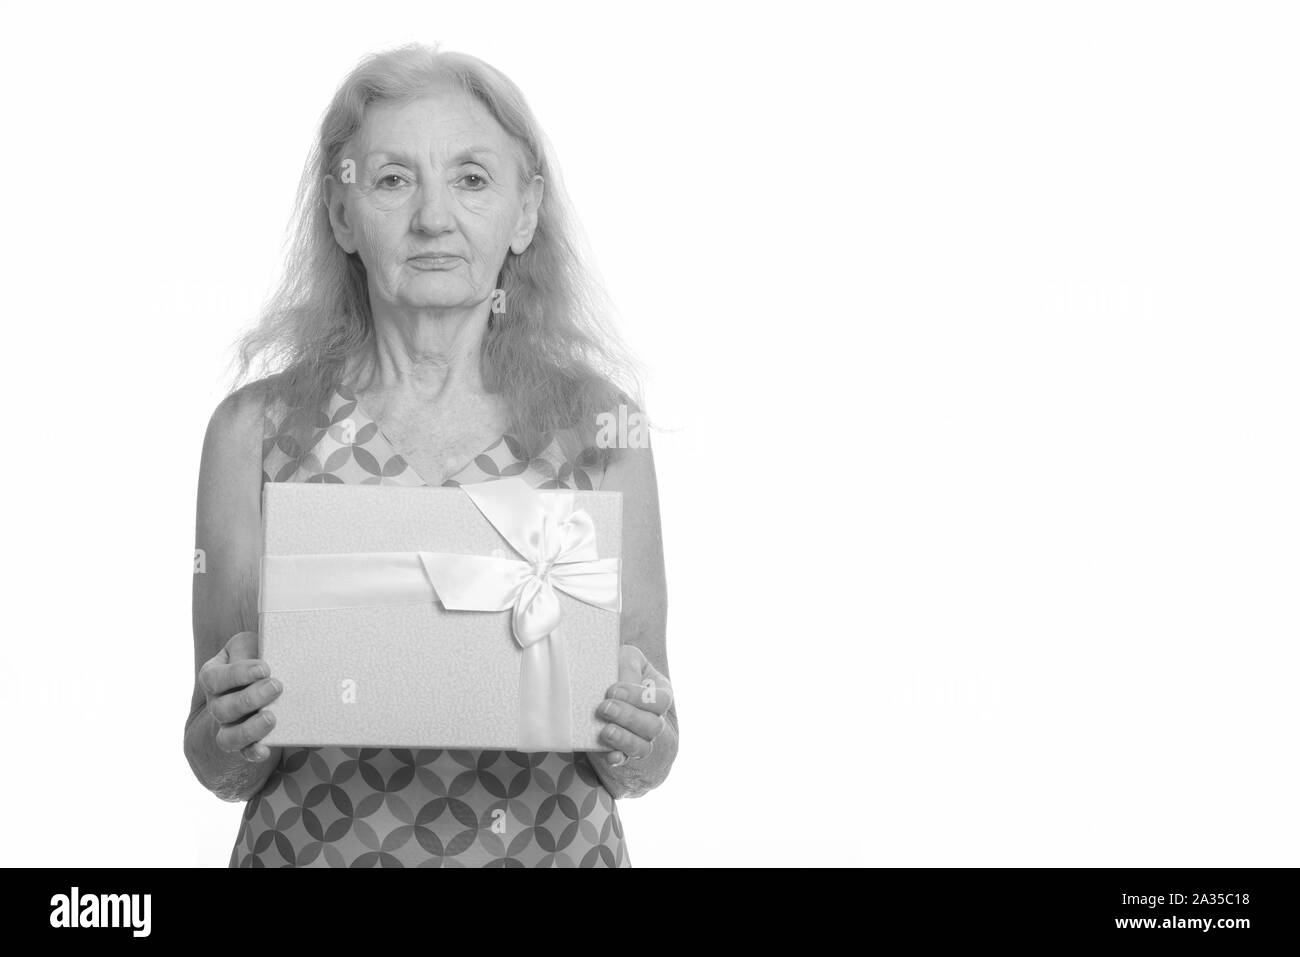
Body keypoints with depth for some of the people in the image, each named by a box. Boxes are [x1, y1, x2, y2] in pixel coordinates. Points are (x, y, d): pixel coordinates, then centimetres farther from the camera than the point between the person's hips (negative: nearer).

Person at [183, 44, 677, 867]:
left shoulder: (601, 427, -7)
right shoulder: (255, 430, -9)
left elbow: (643, 770, 0)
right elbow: (218, 767, -2)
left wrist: (641, 741, -20)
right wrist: (229, 736, -21)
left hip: (558, 847, 1)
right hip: (319, 845, 0)